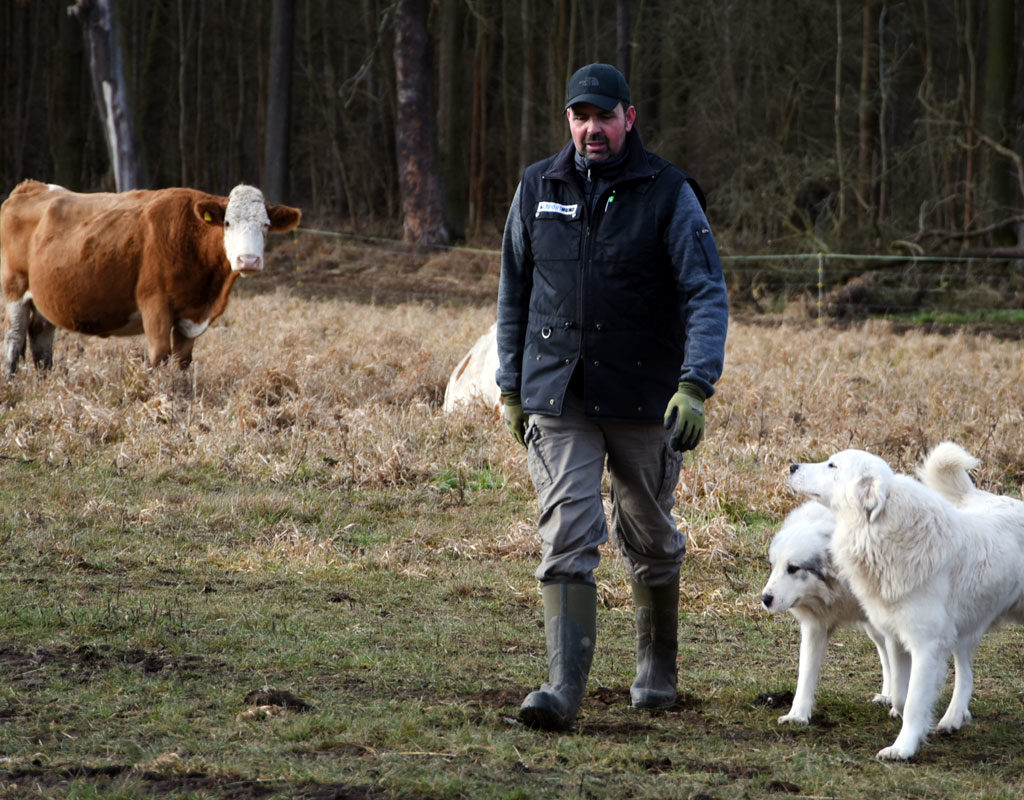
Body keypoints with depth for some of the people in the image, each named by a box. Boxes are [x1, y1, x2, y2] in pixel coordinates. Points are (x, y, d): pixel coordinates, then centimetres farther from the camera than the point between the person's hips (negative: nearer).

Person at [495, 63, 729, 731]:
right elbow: (515, 293, 14)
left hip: (643, 400, -1)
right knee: (567, 539, -11)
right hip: (558, 399, 1)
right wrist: (511, 387, 13)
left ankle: (658, 663, 36)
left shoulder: (669, 194, -5)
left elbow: (708, 294, -11)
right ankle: (564, 688, -17)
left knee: (649, 540, 13)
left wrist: (696, 385, -24)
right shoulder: (537, 189, 5)